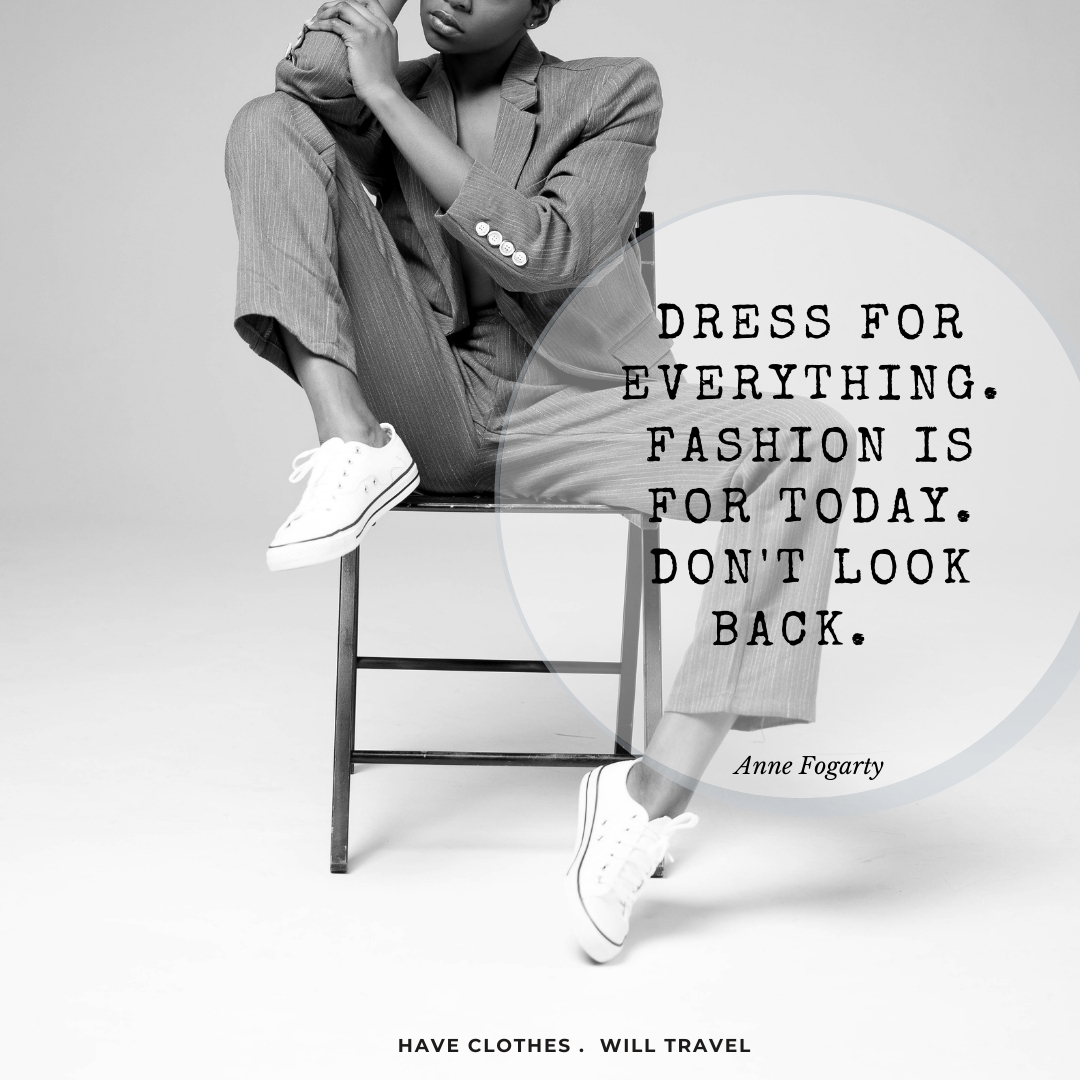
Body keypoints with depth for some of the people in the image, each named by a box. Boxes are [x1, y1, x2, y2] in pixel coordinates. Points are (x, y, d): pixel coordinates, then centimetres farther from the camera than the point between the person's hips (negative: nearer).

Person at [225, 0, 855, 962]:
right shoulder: (376, 102, 15)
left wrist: (386, 94, -11)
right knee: (268, 120, -8)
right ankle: (353, 446, -24)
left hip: (573, 416, -1)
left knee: (808, 439, -29)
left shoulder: (614, 92, 5)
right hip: (422, 409, 2)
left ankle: (656, 790, -31)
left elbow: (540, 252, -12)